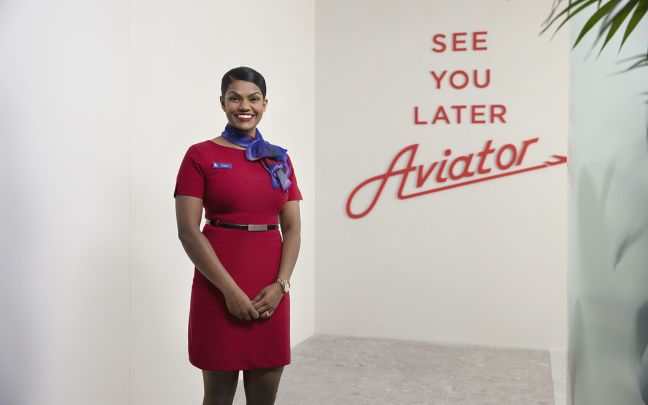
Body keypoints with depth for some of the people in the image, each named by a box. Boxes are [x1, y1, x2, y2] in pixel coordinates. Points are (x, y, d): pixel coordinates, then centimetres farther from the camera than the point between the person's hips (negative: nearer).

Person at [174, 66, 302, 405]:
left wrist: (281, 284, -7)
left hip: (270, 292, 4)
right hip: (220, 290, -3)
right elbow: (188, 231, -9)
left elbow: (293, 228, 7)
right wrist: (230, 289, -14)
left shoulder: (280, 159, 10)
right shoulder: (201, 156, -2)